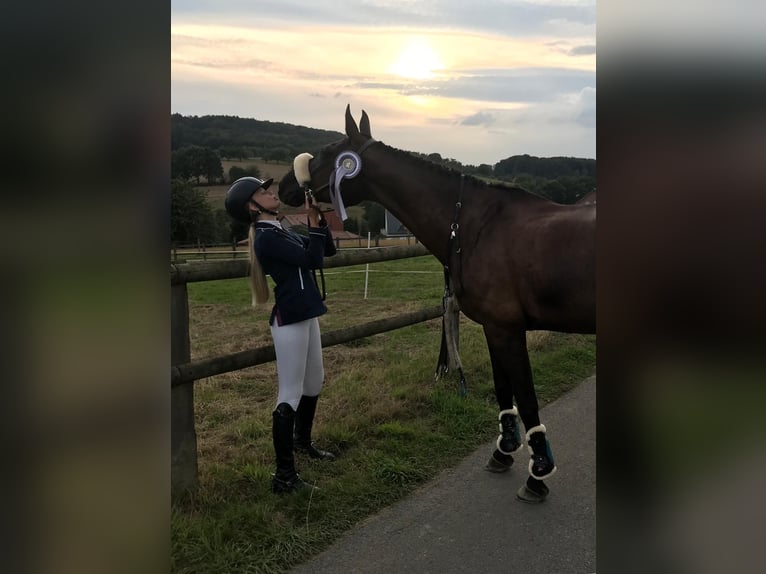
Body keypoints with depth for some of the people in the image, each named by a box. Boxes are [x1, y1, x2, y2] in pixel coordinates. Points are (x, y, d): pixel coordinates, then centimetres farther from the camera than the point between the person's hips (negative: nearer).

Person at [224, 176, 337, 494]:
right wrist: (313, 221, -15)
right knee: (290, 396, -7)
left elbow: (328, 250, 15)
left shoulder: (282, 232, 13)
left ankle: (302, 441, 43)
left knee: (314, 384, 22)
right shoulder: (267, 237, -16)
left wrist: (319, 218, 4)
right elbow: (313, 260, -21)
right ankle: (284, 476, 0)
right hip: (289, 320, -10)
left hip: (305, 316, 10)